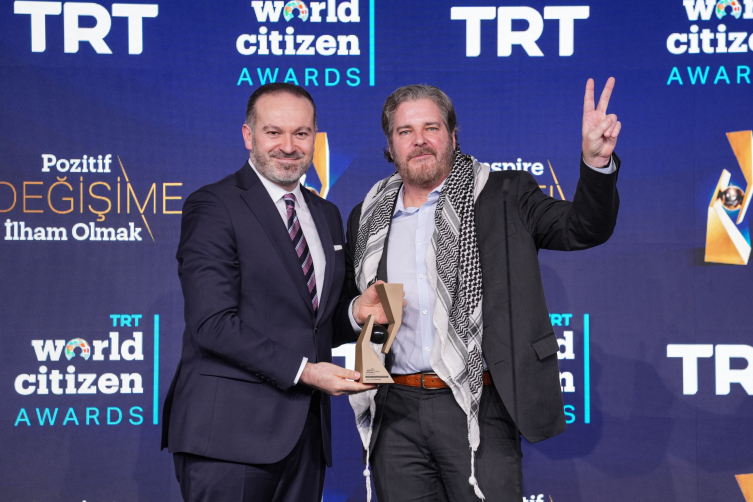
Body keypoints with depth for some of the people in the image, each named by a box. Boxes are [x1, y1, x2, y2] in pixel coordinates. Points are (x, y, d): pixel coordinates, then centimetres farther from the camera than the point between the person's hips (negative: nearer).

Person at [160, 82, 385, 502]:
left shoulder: (326, 215, 18)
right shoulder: (212, 207, -6)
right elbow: (214, 323, -15)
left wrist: (357, 312, 2)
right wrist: (302, 370, -17)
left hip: (304, 432, 7)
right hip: (230, 431, -6)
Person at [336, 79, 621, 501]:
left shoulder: (503, 196, 2)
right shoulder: (368, 218, 12)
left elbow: (584, 227, -9)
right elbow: (344, 304, 20)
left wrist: (597, 161, -25)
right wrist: (358, 311, -3)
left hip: (478, 410, -3)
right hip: (396, 412, 3)